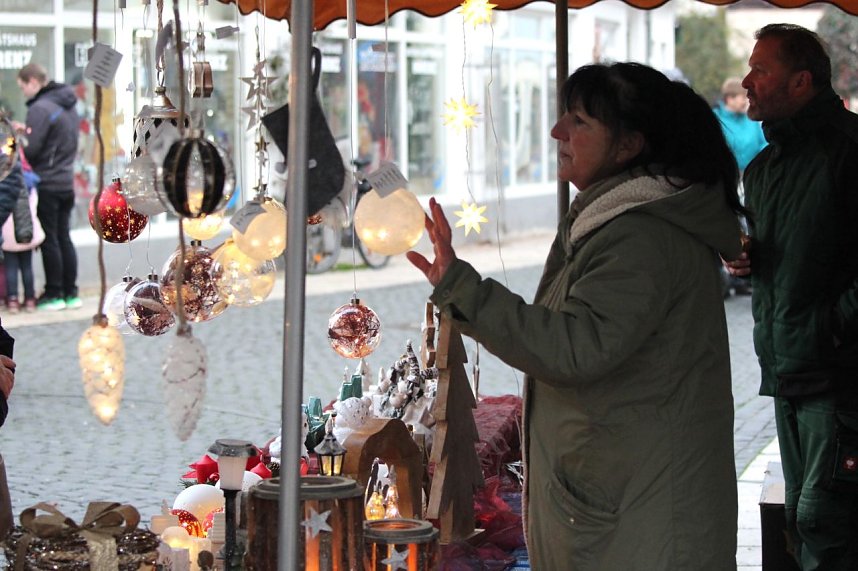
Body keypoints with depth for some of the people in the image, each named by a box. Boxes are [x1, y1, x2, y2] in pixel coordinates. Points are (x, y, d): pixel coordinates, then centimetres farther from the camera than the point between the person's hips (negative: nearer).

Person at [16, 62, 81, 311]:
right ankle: (70, 293, 14)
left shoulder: (40, 108, -15)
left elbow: (31, 149, -20)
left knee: (49, 240, -1)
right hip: (67, 182, 8)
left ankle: (54, 294, 3)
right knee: (64, 238, 12)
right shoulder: (68, 106, 12)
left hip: (46, 185, -8)